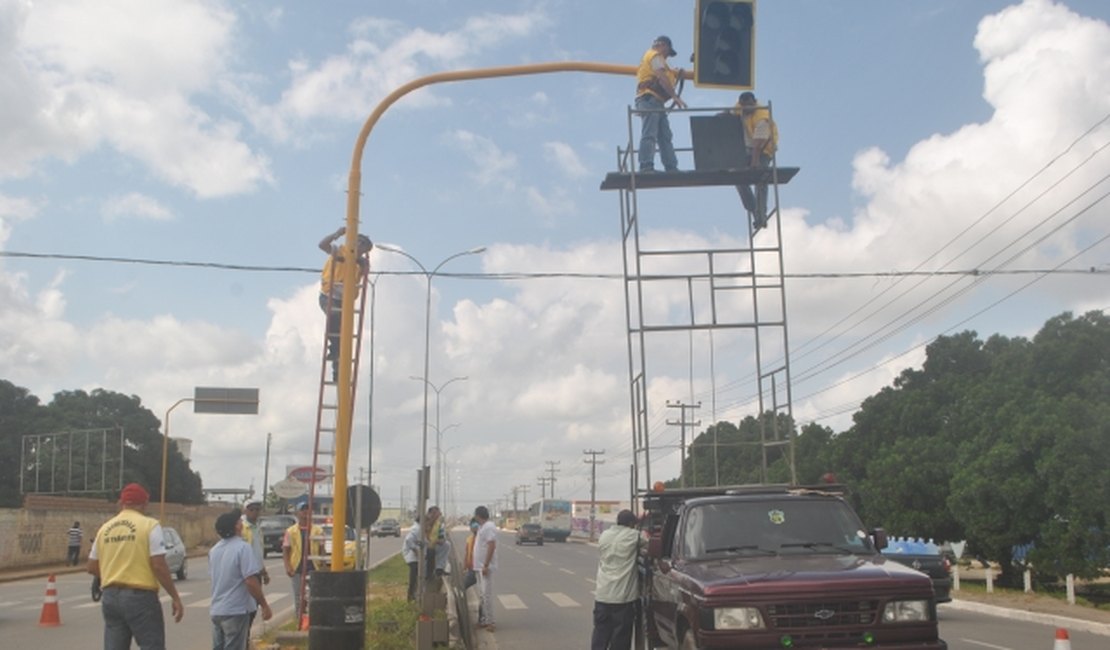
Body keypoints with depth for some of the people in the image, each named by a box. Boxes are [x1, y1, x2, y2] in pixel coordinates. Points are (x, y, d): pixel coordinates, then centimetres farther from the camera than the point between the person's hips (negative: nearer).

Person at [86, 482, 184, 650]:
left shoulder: (105, 528, 10)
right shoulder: (149, 525, -6)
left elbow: (91, 567, 13)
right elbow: (158, 565, -13)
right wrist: (175, 597, -7)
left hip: (110, 597, 6)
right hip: (140, 596, -5)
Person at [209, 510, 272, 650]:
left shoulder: (214, 550, 8)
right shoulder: (242, 547, -17)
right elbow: (251, 581, -21)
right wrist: (264, 605, -14)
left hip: (216, 610, 8)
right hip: (235, 610, -8)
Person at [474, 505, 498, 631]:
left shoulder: (489, 527, -17)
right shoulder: (482, 527, 15)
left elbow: (491, 546, -23)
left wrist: (486, 566, -25)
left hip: (486, 567, -10)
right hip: (480, 566, 10)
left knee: (487, 594, -8)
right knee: (482, 594, 14)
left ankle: (489, 622, -5)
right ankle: (483, 620, 21)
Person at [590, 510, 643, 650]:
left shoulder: (604, 535, 9)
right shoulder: (633, 536, -8)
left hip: (602, 595, 5)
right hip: (623, 596, -5)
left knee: (600, 634, 11)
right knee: (620, 638, 3)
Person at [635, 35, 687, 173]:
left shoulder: (648, 56, 32)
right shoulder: (655, 56, 1)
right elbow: (662, 77, -14)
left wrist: (674, 73, 25)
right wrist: (675, 96, -19)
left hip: (654, 102, 10)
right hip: (650, 99, -10)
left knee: (665, 137, 4)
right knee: (649, 135, -18)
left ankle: (671, 168, -1)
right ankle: (646, 167, -26)